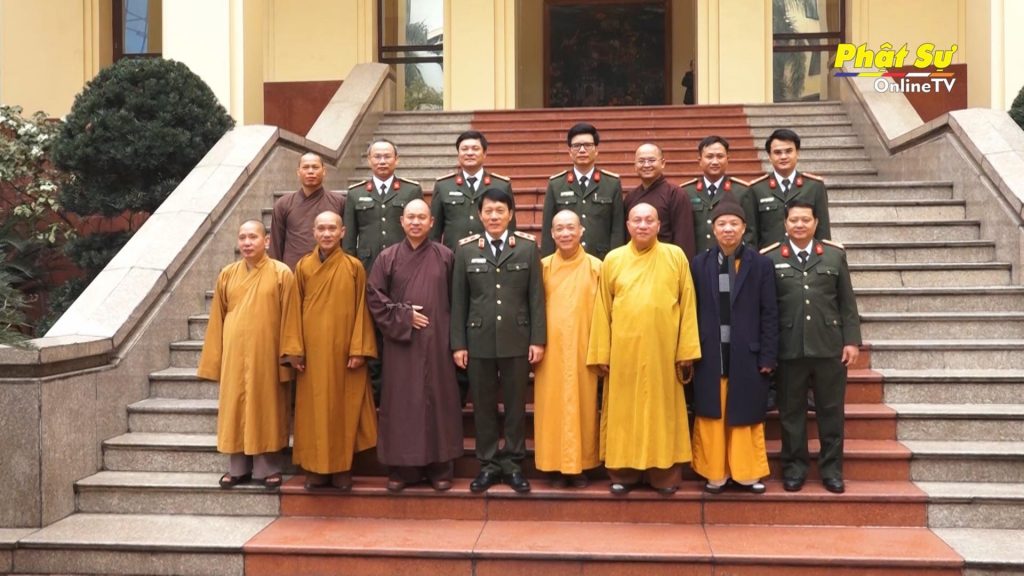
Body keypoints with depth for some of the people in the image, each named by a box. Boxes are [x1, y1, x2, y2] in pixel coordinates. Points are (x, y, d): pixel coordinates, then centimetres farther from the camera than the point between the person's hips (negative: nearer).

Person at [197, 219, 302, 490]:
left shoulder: (281, 273, -4)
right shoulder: (227, 274, 7)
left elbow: (289, 316, -4)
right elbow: (218, 318, 10)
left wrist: (289, 352, -7)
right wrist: (215, 356, 8)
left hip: (266, 352, -3)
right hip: (234, 353, 4)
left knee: (266, 407, 4)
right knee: (235, 407, 7)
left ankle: (268, 467, 13)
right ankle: (237, 468, 17)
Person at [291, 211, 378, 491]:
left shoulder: (354, 267, -1)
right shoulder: (303, 266, 4)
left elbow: (361, 309, -2)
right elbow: (295, 310, 6)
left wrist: (359, 349, -8)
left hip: (344, 350, -1)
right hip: (312, 349, 2)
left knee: (344, 407, 5)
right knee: (314, 408, 6)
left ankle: (342, 467, 15)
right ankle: (316, 467, 16)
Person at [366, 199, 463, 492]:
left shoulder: (445, 256, 3)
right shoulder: (388, 257, 3)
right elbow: (374, 295, 2)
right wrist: (402, 317, -8)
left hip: (436, 342, 0)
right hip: (401, 341, 0)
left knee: (438, 401, 3)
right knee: (401, 403, 3)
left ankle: (440, 468, 13)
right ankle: (400, 468, 13)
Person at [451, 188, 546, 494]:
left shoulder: (528, 247, 1)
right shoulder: (466, 249, 3)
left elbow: (536, 297, 0)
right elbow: (458, 300, 3)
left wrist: (538, 339, -4)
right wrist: (458, 343, 0)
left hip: (517, 339, -1)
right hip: (479, 340, 1)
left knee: (515, 405, 8)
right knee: (483, 406, 8)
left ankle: (513, 464, 20)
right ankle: (488, 464, 20)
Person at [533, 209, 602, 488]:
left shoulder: (596, 267, 1)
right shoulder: (543, 266, 4)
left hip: (583, 347, 0)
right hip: (551, 348, 1)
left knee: (583, 405, 5)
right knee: (552, 406, 4)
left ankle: (580, 466, 16)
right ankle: (556, 466, 14)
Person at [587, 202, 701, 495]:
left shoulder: (676, 256, 2)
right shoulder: (613, 259, 5)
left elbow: (687, 304, 1)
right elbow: (602, 309, 4)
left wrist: (686, 350, -4)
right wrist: (602, 353, 0)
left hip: (663, 348, -1)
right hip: (624, 348, 1)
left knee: (663, 410, 6)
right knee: (624, 411, 6)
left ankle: (665, 473, 15)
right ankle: (623, 472, 15)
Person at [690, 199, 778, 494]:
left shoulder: (761, 264, -1)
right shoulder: (699, 264, 3)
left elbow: (770, 314, -1)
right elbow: (692, 312, 3)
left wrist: (768, 357, -5)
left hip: (747, 355, -1)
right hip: (710, 356, 1)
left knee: (746, 417, 9)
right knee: (711, 417, 8)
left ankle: (749, 473, 22)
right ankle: (714, 473, 20)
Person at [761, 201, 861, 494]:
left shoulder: (835, 255, 7)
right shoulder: (771, 258, 2)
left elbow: (847, 303, 7)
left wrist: (851, 340, 0)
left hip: (829, 347, 1)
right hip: (789, 349, -1)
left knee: (831, 410, 9)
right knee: (791, 412, 8)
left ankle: (831, 468, 22)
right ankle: (794, 467, 21)